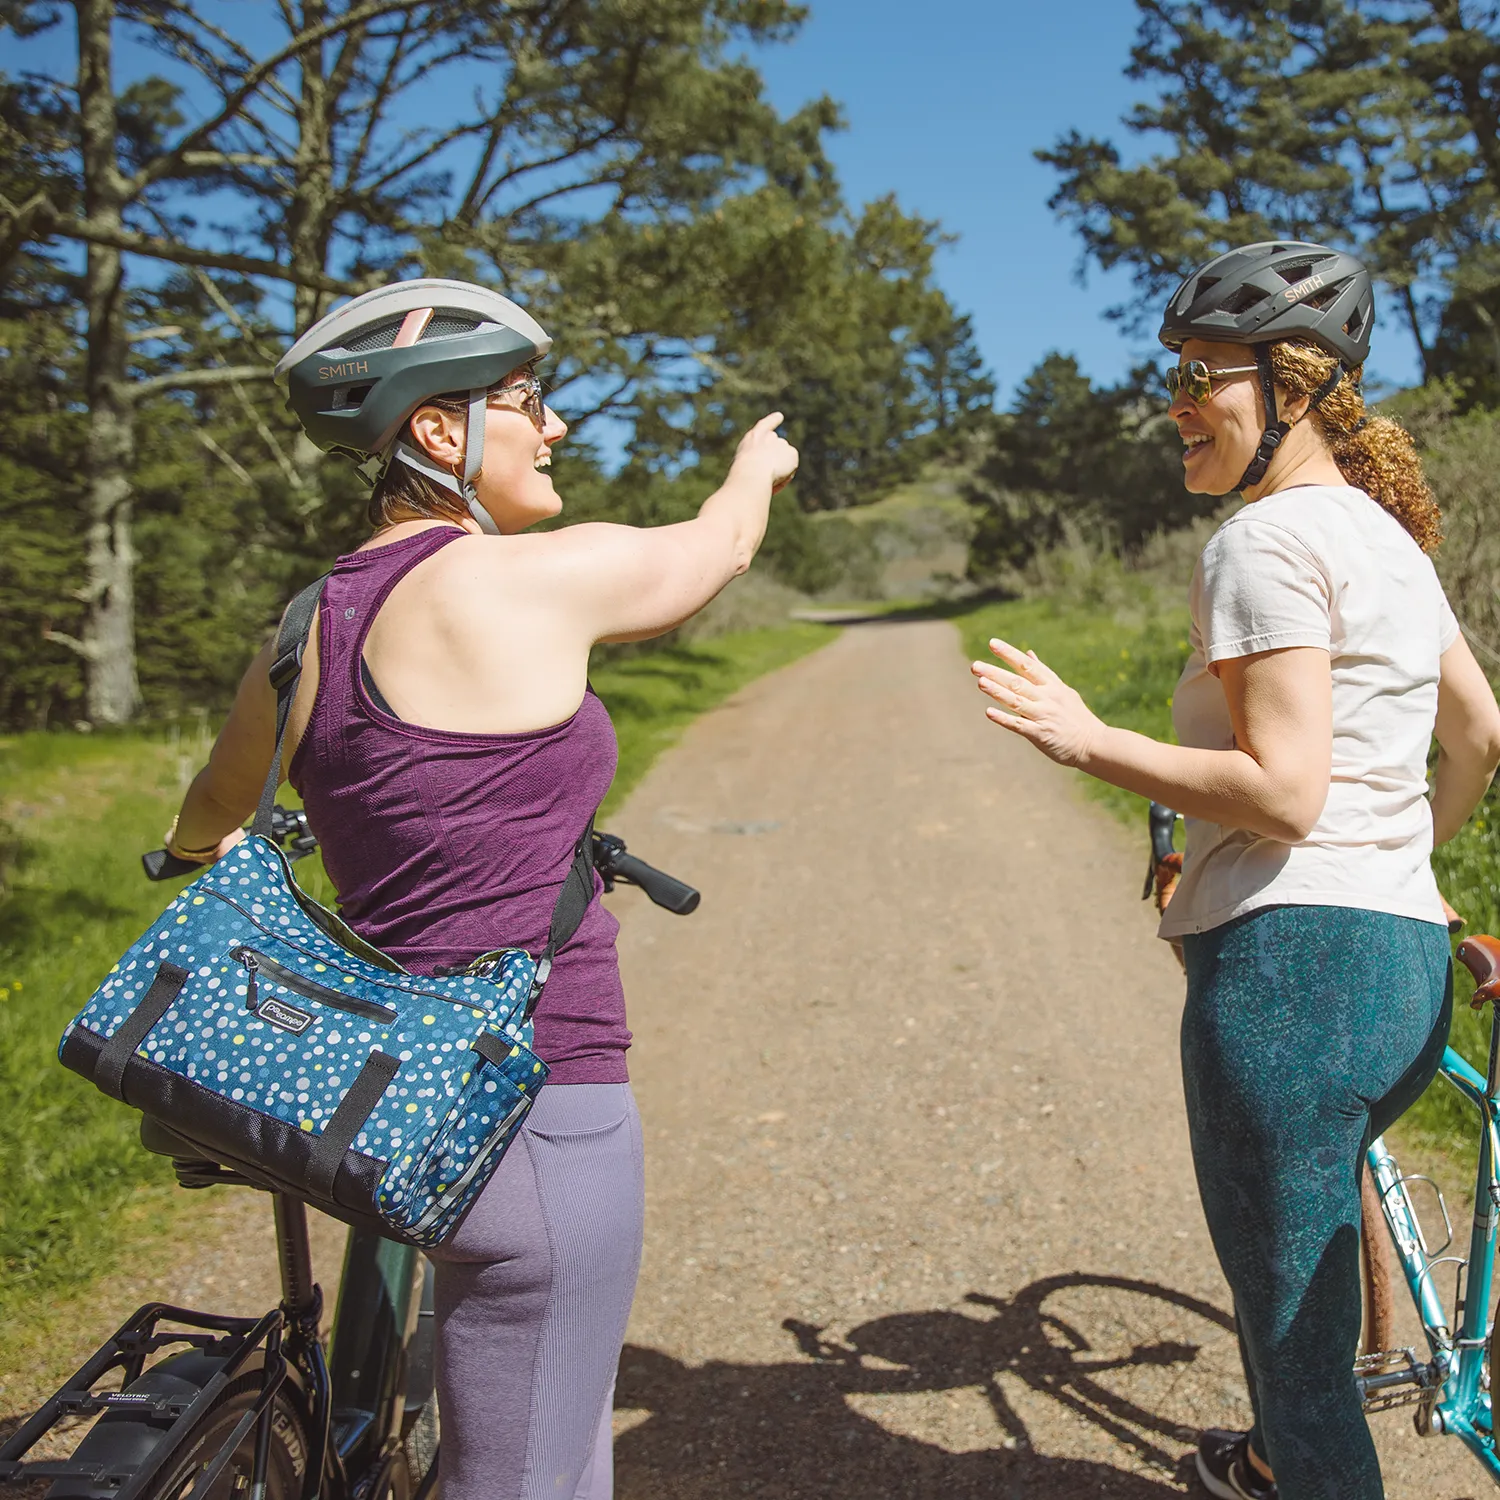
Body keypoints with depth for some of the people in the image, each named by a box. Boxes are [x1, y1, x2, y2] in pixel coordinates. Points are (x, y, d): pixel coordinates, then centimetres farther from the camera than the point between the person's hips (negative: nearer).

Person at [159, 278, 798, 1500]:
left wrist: (205, 851, 48)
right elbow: (721, 542, 4)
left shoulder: (310, 628, 6)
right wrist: (757, 463, 28)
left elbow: (206, 825, 23)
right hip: (532, 1102, -8)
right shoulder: (530, 578, -16)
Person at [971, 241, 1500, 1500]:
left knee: (1295, 1327, 3)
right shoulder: (1389, 533, 17)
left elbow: (1285, 790, -21)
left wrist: (1086, 740, -16)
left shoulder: (1269, 540, -13)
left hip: (1292, 957, -11)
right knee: (1294, 1259, 31)